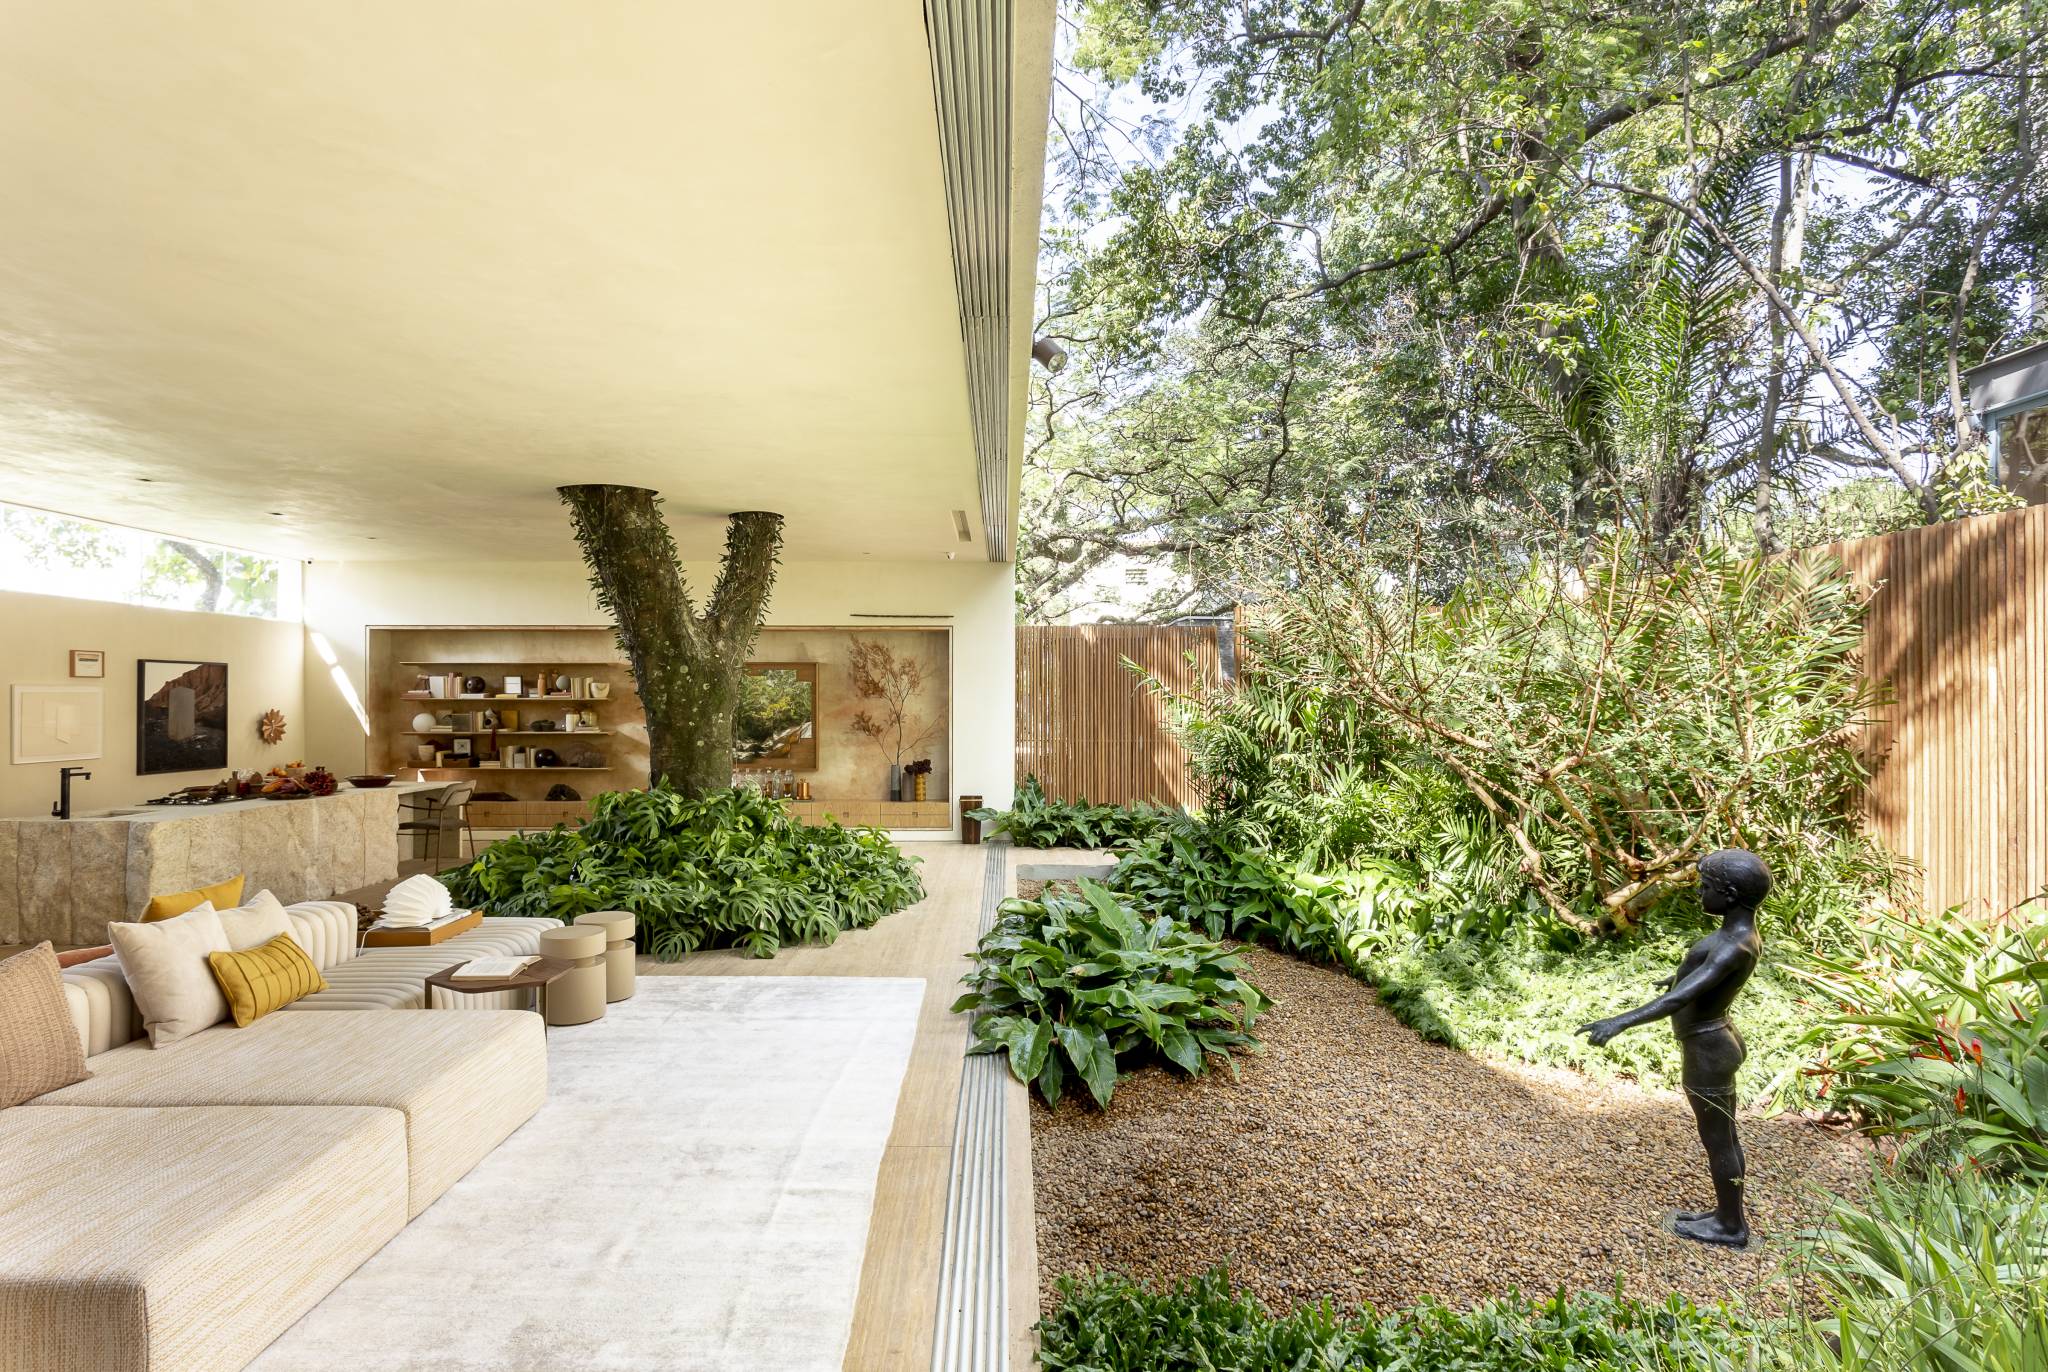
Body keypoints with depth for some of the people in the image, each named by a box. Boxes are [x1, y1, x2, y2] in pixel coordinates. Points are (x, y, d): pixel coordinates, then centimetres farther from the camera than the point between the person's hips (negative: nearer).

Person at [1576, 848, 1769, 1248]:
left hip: (1706, 1054, -9)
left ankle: (1731, 1226, 26)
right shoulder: (1744, 933, 1)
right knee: (1725, 1137, 21)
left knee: (1716, 1141, 9)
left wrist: (1620, 1021, -46)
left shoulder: (1733, 948, -29)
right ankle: (1731, 1214, 36)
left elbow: (1682, 997, -39)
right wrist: (1682, 973, 45)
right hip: (1718, 1041, 9)